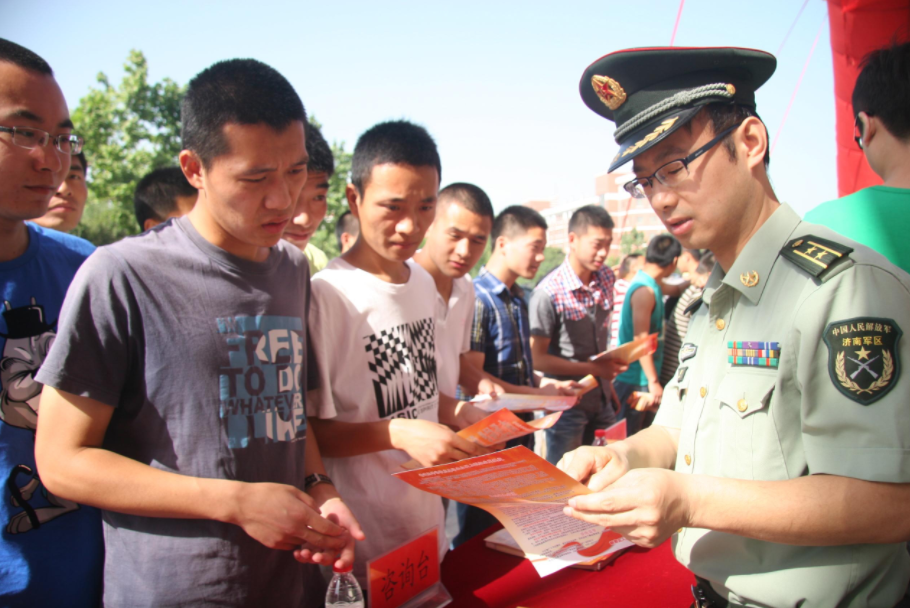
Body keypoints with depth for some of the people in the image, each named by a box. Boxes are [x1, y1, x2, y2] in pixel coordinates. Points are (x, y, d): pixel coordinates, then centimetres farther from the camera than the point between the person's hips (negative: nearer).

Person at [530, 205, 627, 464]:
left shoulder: (607, 278, 2)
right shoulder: (548, 293, -19)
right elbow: (539, 359, -16)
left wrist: (608, 373, 14)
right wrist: (593, 369, -18)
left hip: (601, 398, 6)